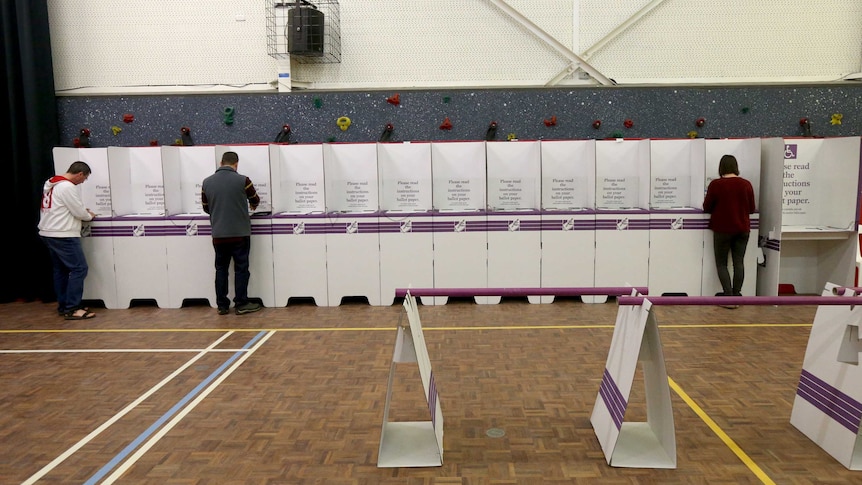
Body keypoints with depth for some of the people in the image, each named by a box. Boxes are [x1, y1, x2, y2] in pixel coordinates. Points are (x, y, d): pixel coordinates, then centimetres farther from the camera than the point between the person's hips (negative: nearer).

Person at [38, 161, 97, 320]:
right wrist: (90, 216, 7)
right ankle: (71, 309, -8)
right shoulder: (67, 187, -17)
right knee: (79, 269, -8)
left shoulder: (51, 184, 13)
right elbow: (79, 213, -14)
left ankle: (63, 306, 17)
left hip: (49, 233, 10)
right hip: (62, 235, -10)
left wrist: (82, 211, 13)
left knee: (61, 270, 14)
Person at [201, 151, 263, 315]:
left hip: (218, 234, 3)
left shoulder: (207, 182, 2)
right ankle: (241, 304, 9)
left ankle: (222, 305, 15)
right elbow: (255, 200, 7)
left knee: (221, 269, 11)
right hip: (240, 233, -3)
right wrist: (251, 206, 31)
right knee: (241, 269, 5)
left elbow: (206, 208, 12)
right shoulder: (242, 180, -8)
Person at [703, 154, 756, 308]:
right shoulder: (746, 184, -1)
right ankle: (736, 295, 11)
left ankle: (729, 298, -3)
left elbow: (707, 207, -2)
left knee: (721, 263, 5)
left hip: (723, 229, -3)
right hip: (742, 229, 3)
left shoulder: (715, 184, -11)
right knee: (739, 262, 9)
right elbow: (751, 209, 7)